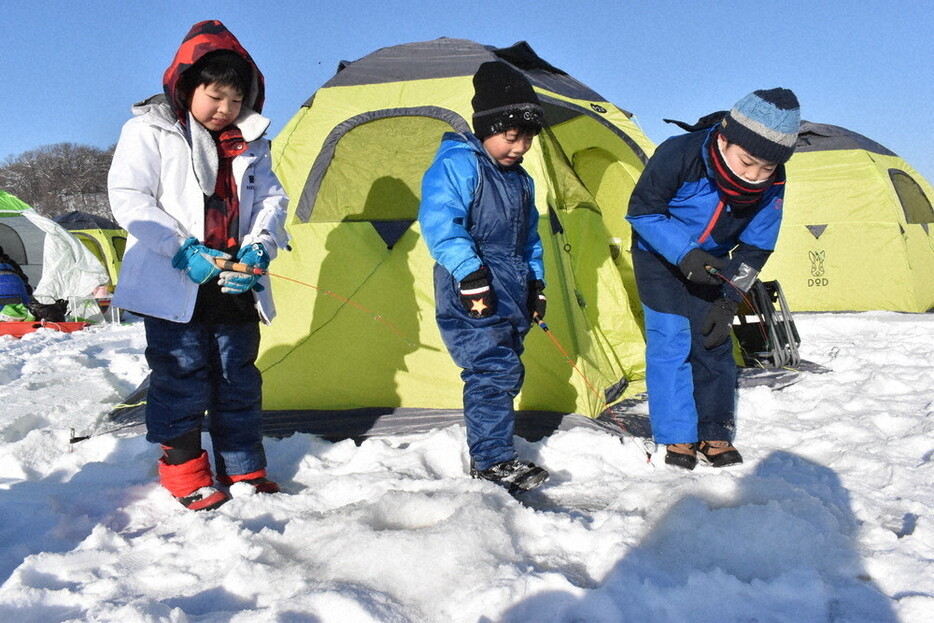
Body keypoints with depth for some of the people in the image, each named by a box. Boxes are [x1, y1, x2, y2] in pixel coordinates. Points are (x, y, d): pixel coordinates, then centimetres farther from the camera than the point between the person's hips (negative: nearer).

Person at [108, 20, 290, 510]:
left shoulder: (250, 141, 10)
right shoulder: (149, 131, -3)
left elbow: (271, 200, 9)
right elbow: (128, 199, -9)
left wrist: (259, 248, -11)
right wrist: (183, 250, -19)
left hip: (235, 287, 5)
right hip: (173, 286, -4)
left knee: (239, 382, 10)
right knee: (181, 380, -1)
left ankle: (244, 473, 23)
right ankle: (186, 477, 14)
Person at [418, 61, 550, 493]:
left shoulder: (520, 180, 19)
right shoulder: (457, 165, -8)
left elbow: (529, 237, 28)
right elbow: (439, 221, -19)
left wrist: (536, 281, 21)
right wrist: (469, 271, -23)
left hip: (510, 295, 9)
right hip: (474, 296, -9)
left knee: (503, 373, 11)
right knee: (493, 369, -14)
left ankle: (489, 451, 22)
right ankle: (492, 461, -7)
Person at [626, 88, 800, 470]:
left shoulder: (771, 186, -21)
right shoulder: (678, 156, -33)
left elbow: (755, 248, -8)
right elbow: (641, 212, -21)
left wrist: (728, 301, -13)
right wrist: (683, 253, -30)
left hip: (711, 264, 4)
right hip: (659, 256, -4)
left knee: (714, 342, 2)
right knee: (670, 340, -10)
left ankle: (715, 435, 14)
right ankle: (676, 438, 0)